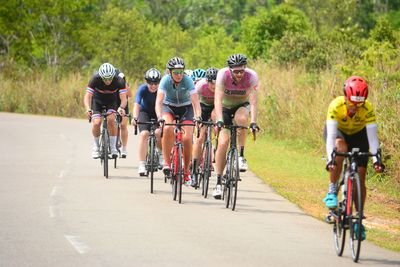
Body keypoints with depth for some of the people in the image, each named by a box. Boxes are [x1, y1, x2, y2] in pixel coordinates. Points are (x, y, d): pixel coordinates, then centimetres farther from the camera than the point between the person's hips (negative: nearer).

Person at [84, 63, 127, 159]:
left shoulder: (119, 81, -29)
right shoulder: (95, 79, -31)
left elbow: (123, 98, -34)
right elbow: (87, 96, -34)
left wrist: (121, 108, -56)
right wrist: (88, 109, -53)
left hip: (112, 101, 0)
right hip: (97, 100, 0)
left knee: (111, 119, -26)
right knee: (96, 123, -21)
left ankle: (113, 147, -12)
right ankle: (96, 145, 4)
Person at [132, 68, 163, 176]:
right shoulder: (143, 89, -26)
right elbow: (137, 104, -35)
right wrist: (135, 117, -52)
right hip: (145, 112, 0)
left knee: (159, 132, -26)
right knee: (144, 133, -22)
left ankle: (161, 153, 5)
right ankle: (141, 165, -20)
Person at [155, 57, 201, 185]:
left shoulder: (187, 80, -24)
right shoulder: (166, 80, -23)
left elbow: (195, 101, -31)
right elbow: (159, 101, -32)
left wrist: (197, 116, -48)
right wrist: (159, 117, -49)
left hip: (185, 108, 0)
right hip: (169, 106, 0)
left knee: (187, 138, -16)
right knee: (168, 129, -33)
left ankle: (186, 171, 3)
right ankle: (166, 162, -23)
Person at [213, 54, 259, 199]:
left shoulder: (252, 76, -28)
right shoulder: (223, 74, -28)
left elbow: (253, 101, -33)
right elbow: (218, 99, -35)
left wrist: (253, 122, -46)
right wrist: (219, 120, -48)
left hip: (242, 105, 0)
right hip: (225, 107, 0)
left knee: (241, 119, -37)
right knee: (223, 143, -14)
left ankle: (241, 155, -19)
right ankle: (218, 183, -8)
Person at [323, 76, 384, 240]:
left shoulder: (368, 109, -31)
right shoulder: (336, 105, -35)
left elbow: (372, 137, -33)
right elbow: (331, 135, -39)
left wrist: (376, 159, -44)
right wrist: (330, 159, -51)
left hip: (358, 135, 1)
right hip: (338, 132, -1)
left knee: (360, 177, -9)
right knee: (340, 148, -38)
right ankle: (332, 191, -26)